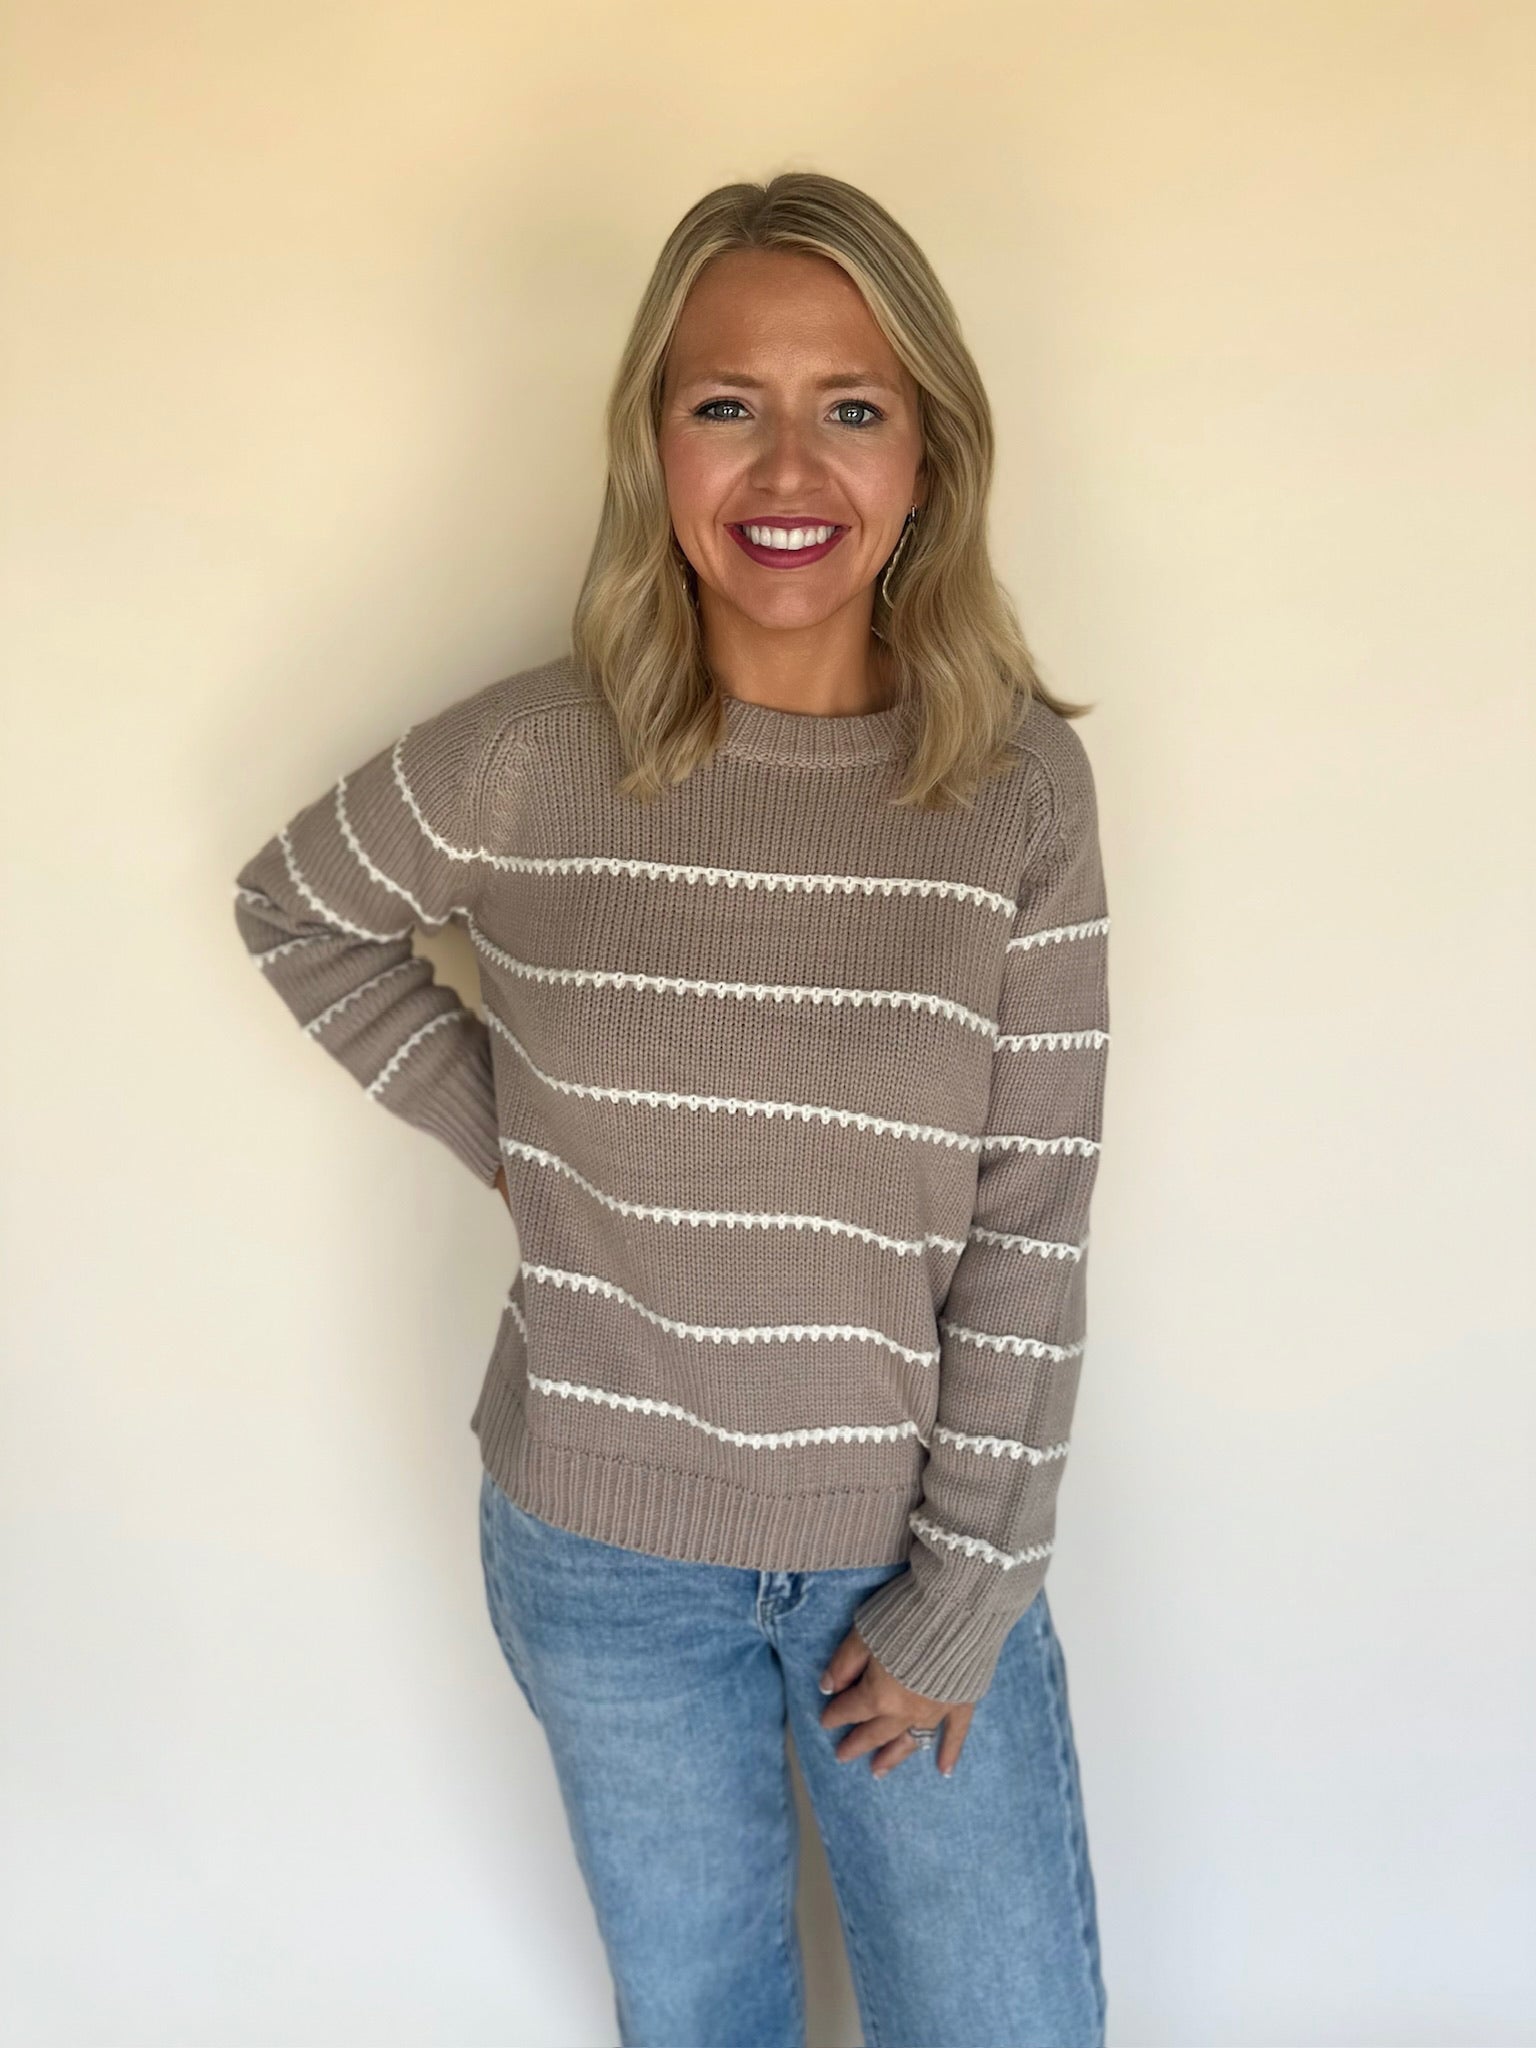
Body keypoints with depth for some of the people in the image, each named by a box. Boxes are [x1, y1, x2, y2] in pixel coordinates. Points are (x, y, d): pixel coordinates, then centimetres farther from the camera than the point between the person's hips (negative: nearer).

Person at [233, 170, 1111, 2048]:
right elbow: (291, 912, 8)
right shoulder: (526, 761, -12)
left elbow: (1033, 1218, -9)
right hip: (605, 1553, 0)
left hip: (910, 1543, 1)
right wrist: (493, 1126, -4)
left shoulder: (1021, 784, -10)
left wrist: (967, 1588, -8)